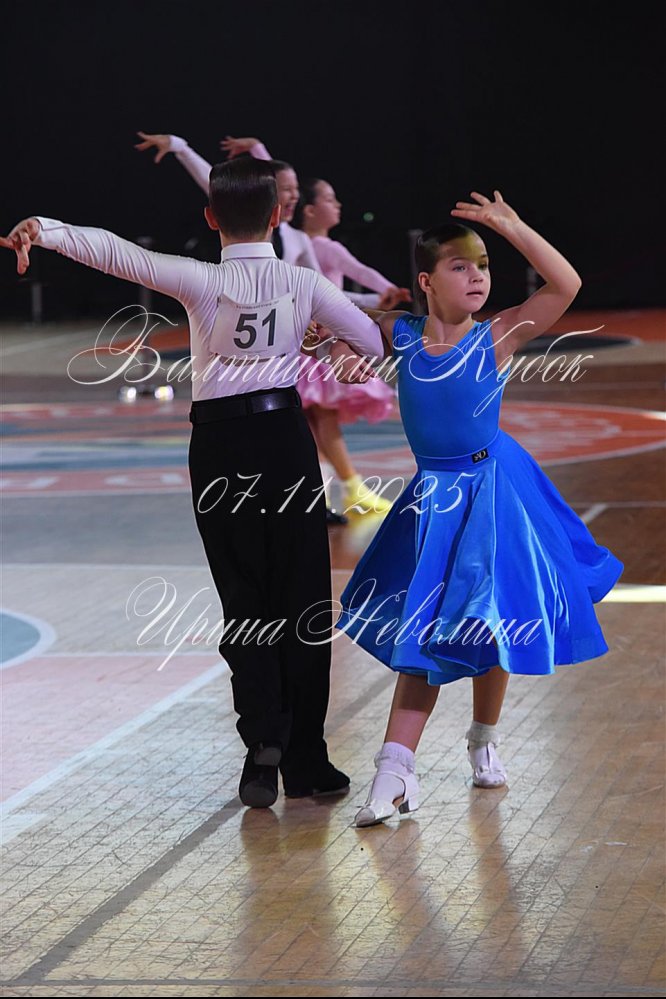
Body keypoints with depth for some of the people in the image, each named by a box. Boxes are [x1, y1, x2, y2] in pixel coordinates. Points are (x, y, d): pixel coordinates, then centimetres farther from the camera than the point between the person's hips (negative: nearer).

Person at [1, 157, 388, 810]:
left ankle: (263, 738, -9)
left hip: (219, 445, -1)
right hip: (284, 436, 1)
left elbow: (117, 254, -22)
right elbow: (374, 344, 4)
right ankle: (304, 761, 8)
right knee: (301, 599, 7)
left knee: (243, 597, 9)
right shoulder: (304, 283, -4)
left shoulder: (202, 283, -9)